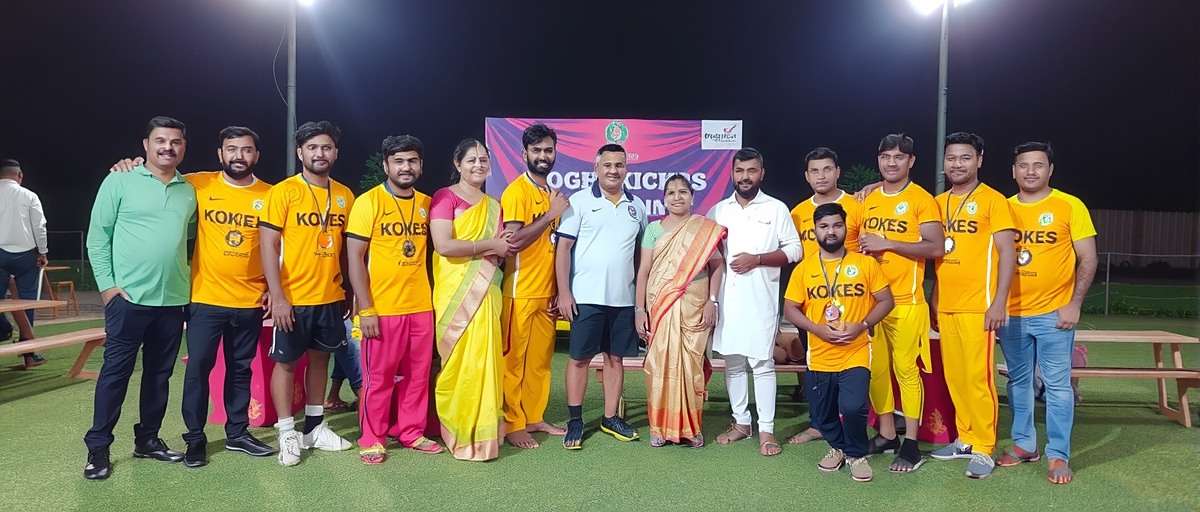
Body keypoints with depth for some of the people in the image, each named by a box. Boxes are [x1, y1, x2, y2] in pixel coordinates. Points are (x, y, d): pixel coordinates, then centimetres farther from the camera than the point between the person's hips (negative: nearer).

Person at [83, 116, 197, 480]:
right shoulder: (119, 181, -2)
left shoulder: (190, 191, 10)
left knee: (159, 373, 11)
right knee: (115, 372, 1)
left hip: (173, 299, 4)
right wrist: (107, 284, -8)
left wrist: (185, 277, 8)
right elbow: (97, 237, -2)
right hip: (128, 297, -4)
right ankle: (98, 448, 12)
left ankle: (147, 439, 24)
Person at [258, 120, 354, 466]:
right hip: (292, 298, -4)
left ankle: (315, 427, 28)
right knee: (285, 362, 6)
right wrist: (277, 297, -16)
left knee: (320, 358, 15)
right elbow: (268, 246, -10)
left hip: (331, 297, 5)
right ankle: (287, 434, 18)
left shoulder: (345, 196, 5)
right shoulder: (283, 192, -7)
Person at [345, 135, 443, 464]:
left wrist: (433, 293, 8)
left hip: (422, 306, 5)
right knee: (379, 377, 5)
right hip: (382, 309, -4)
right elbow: (355, 258, -9)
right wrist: (366, 309, -14)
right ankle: (372, 439, 21)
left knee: (417, 375, 12)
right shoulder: (368, 201, -6)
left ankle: (412, 432, 27)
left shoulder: (426, 203, 7)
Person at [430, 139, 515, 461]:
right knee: (458, 362, -3)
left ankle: (481, 430, 16)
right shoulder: (445, 197, -4)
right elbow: (443, 246, -17)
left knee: (483, 359, 5)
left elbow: (505, 249, 18)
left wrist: (503, 247, -6)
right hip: (454, 292, -5)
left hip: (485, 290, 5)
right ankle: (458, 432, 11)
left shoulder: (493, 205, 16)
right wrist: (489, 245, -10)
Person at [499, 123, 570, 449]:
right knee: (514, 360, 1)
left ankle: (534, 418, 24)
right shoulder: (516, 191, -9)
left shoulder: (551, 194, 14)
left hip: (546, 293, 7)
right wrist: (551, 214, -15)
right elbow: (514, 240, -20)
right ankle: (512, 425, 10)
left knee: (541, 359, 13)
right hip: (520, 293, -7)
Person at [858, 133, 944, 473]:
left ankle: (911, 445, 6)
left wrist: (889, 243, -19)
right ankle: (886, 435, 22)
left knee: (906, 369, -3)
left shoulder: (921, 199, -4)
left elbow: (935, 247, -12)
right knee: (876, 369, 9)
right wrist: (862, 247, -2)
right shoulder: (868, 200, 13)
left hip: (906, 300, -5)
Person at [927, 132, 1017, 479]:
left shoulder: (992, 200, -3)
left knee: (978, 377, -4)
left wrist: (999, 302, -14)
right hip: (946, 305, 5)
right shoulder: (938, 202, 12)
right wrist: (933, 301, 13)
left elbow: (1007, 252, -7)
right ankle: (965, 439, 20)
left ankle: (984, 449, 5)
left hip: (978, 306, -5)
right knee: (955, 377, 9)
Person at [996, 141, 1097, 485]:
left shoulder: (1070, 206, -3)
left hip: (1053, 313, -3)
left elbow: (1088, 259, -3)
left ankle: (1058, 455, 8)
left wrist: (1074, 304, -10)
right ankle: (1024, 444, 24)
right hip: (1012, 314, 4)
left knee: (1057, 384, 0)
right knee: (1018, 382, 11)